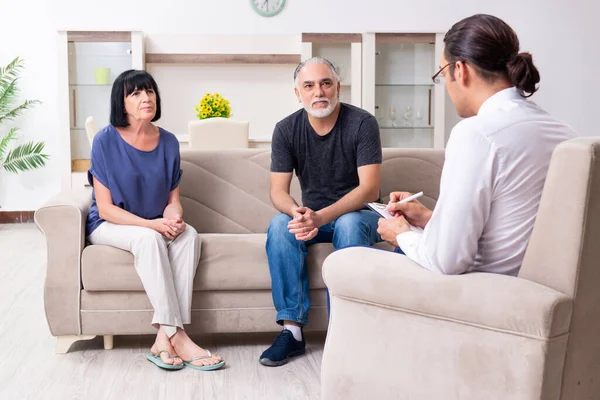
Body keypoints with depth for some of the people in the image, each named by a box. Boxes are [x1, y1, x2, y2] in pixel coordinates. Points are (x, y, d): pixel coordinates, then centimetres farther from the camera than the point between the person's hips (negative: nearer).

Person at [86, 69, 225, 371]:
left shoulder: (168, 142, 2)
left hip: (156, 227, 4)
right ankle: (176, 337, -36)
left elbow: (173, 199, 7)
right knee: (149, 238, -35)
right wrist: (151, 224, -25)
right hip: (109, 226, -4)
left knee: (189, 234, -27)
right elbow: (105, 207, -12)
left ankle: (164, 338, -31)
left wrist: (173, 218, -18)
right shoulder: (106, 140, -11)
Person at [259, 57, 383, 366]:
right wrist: (298, 212, -34)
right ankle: (292, 329, -26)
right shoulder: (286, 130, -5)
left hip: (358, 213, -3)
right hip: (312, 215, 3)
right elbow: (278, 190, -8)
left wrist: (322, 217, -37)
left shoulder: (362, 123, -14)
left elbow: (370, 189, -22)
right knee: (279, 225, -27)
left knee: (348, 225, -36)